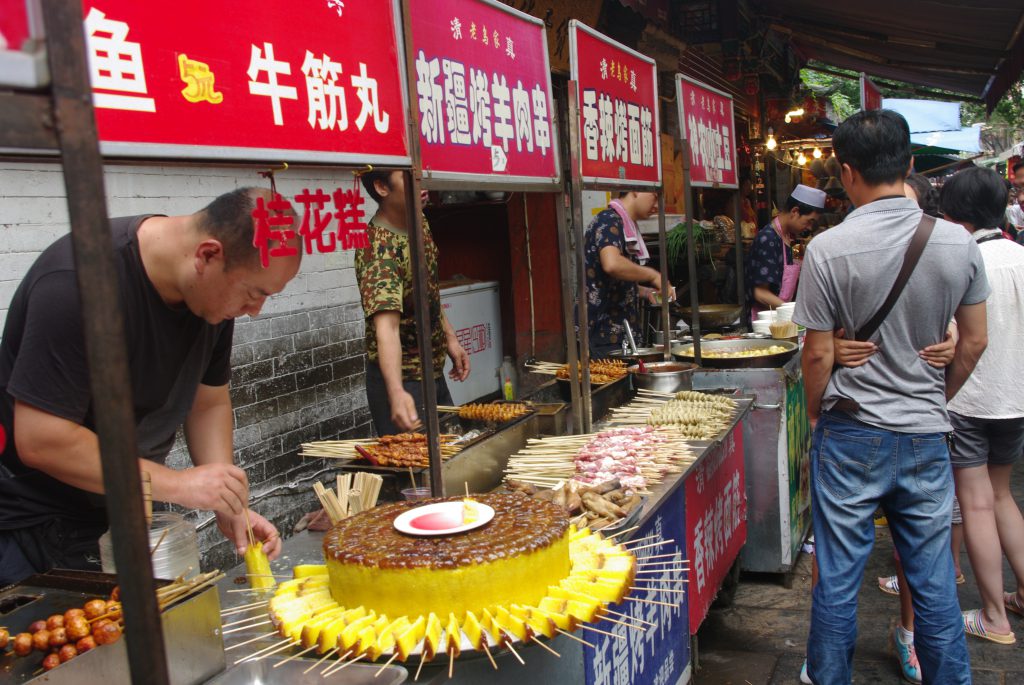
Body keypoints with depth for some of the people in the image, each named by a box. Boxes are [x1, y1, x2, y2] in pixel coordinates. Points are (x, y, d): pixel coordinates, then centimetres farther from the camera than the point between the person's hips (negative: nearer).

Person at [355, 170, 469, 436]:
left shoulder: (419, 222, -1)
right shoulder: (379, 249, -28)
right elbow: (386, 326, -41)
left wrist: (450, 338, 10)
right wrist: (396, 393, -53)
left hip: (435, 372, 9)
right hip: (401, 381, -9)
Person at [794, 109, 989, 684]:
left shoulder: (829, 249, -14)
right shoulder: (958, 242, -3)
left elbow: (819, 355, -10)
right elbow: (974, 343, 5)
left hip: (852, 432, -3)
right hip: (927, 435, 3)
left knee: (838, 579, 10)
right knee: (934, 581, 16)